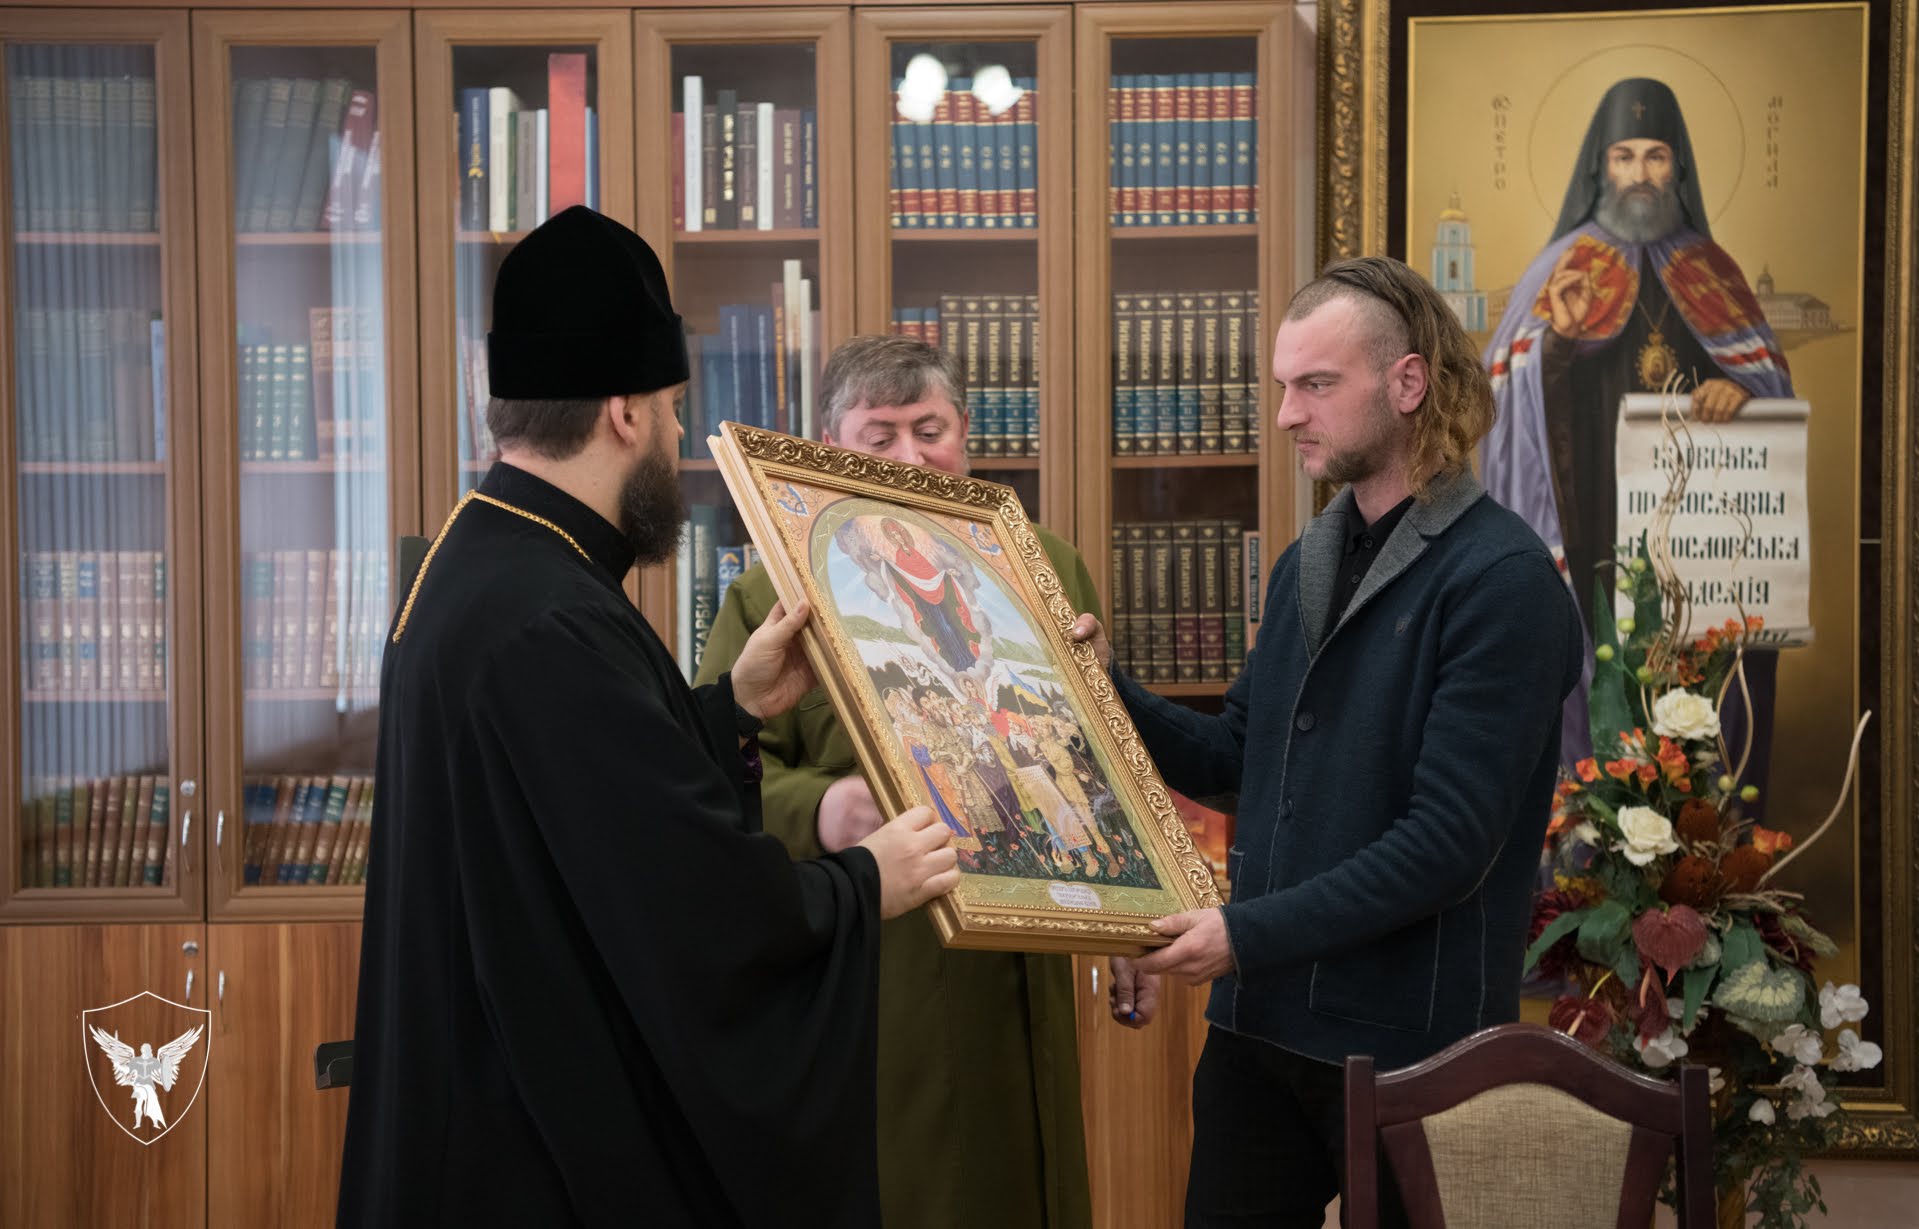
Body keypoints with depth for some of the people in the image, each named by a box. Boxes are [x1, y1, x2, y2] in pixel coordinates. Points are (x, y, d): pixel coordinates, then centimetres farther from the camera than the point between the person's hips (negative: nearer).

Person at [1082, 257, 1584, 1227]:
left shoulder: (1502, 581, -15)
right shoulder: (1305, 565, 11)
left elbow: (1449, 844, -21)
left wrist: (1251, 932, -21)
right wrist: (1107, 685, -1)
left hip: (1411, 1041, -7)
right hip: (1261, 1024, 7)